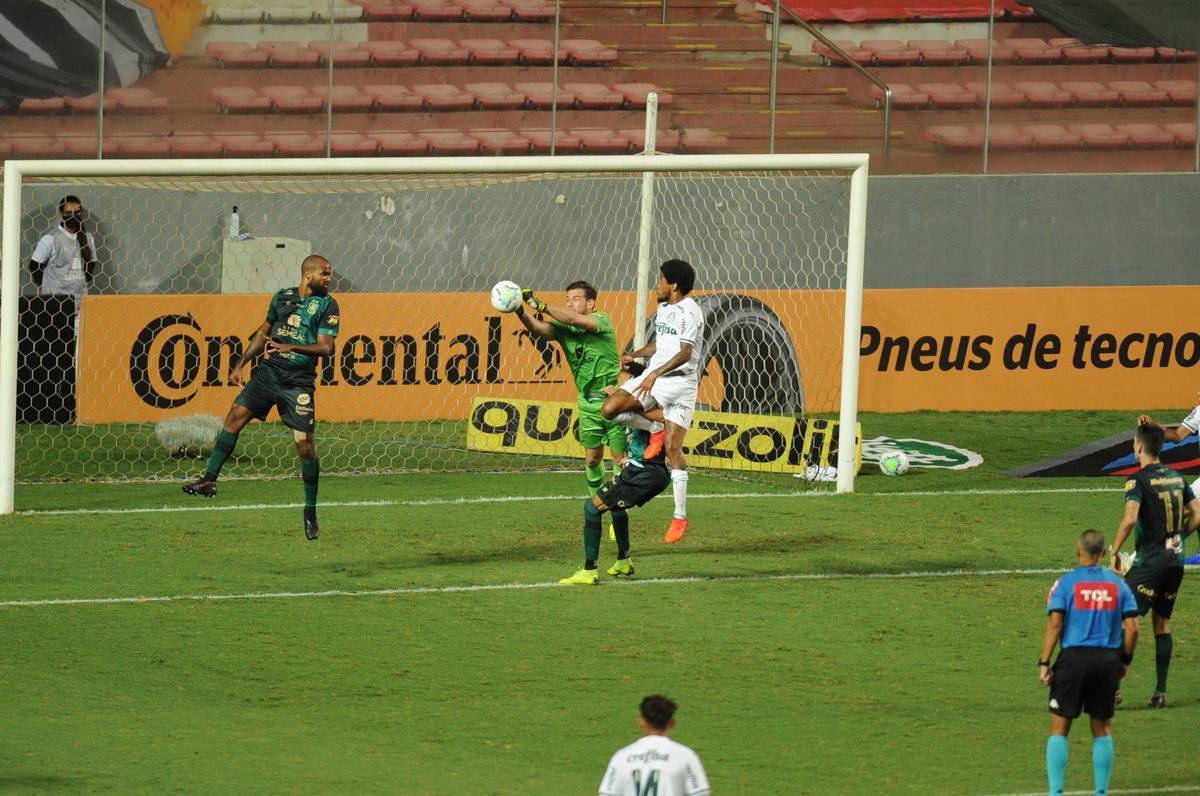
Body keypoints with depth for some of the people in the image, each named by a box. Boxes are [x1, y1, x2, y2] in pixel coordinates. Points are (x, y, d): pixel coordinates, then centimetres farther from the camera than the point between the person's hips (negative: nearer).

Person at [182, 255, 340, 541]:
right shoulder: (283, 297, 11)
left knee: (306, 446, -6)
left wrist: (291, 347, -25)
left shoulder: (327, 305, -1)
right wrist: (240, 365, 19)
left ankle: (311, 511, 8)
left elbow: (326, 347, -10)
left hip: (299, 381, -3)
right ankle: (210, 478, -13)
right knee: (236, 415, -14)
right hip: (269, 371, 3)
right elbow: (264, 333, 23)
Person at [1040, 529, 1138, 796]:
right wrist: (1125, 660, 14)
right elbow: (1132, 628, 1)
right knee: (1102, 730, 12)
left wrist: (1044, 663, -6)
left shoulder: (1066, 583, -3)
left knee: (1059, 729, 4)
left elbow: (1054, 624, -9)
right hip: (1108, 659, 3)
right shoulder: (1118, 584, 5)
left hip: (1074, 657, -3)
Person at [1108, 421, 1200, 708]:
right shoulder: (1176, 477, 10)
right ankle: (1161, 691, 11)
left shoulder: (1139, 480, -12)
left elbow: (1130, 518, -25)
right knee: (1162, 622, 13)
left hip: (1149, 562, -7)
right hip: (1175, 560, 7)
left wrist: (1115, 551, -14)